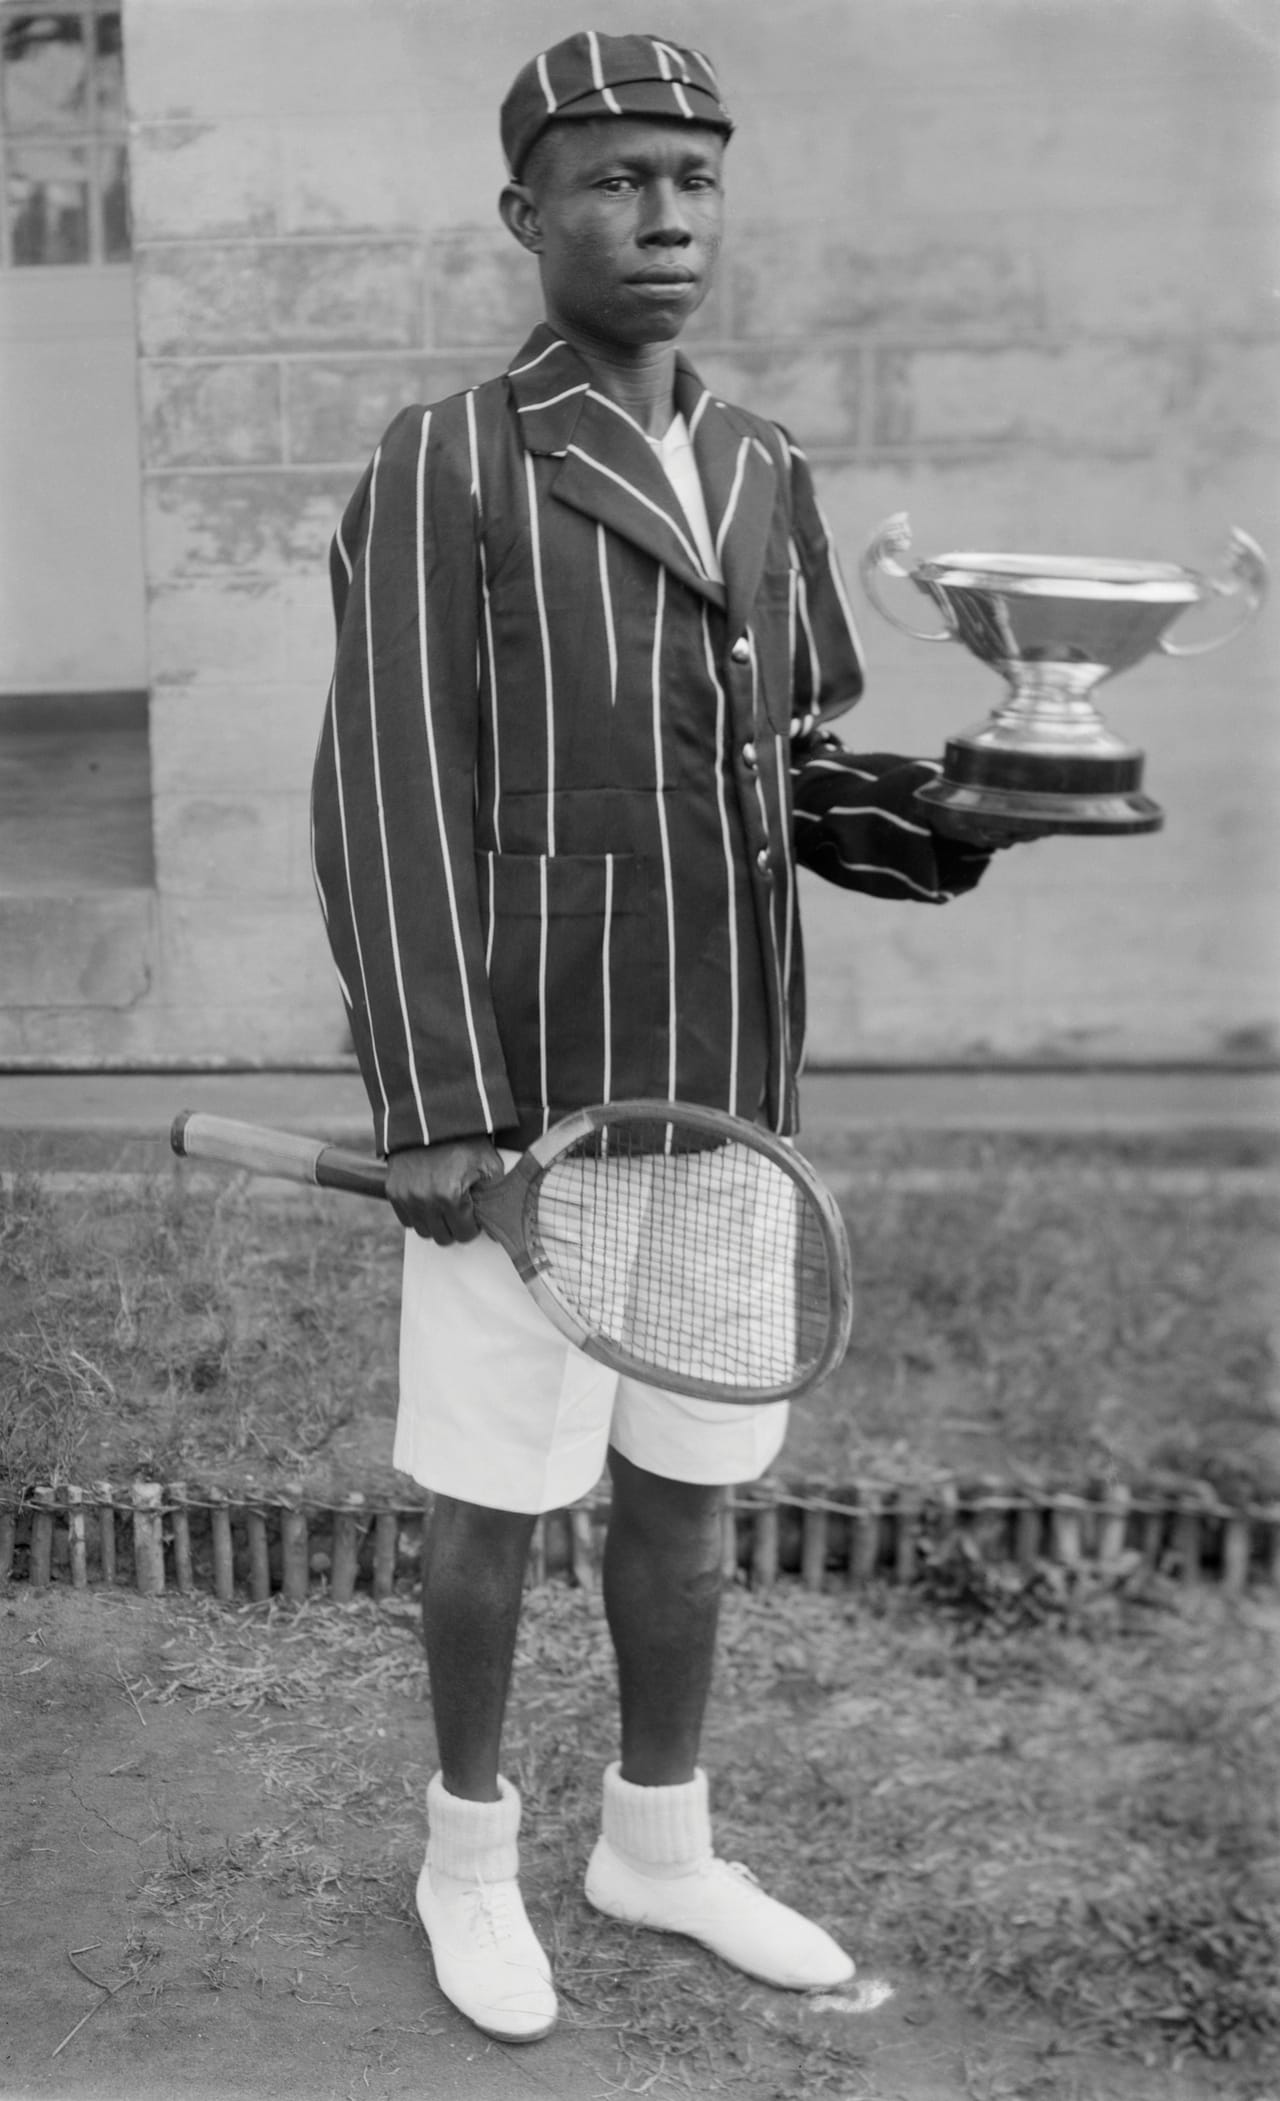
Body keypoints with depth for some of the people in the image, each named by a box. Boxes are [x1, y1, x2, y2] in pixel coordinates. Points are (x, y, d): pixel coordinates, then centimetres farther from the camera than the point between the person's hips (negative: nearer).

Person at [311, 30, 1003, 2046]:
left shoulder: (764, 474, 10)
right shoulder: (439, 471, -9)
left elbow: (800, 777, 13)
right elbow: (388, 807, -13)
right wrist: (433, 1111, -18)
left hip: (723, 1094, 6)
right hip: (524, 1107, -6)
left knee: (687, 1481, 15)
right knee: (498, 1501, 7)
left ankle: (660, 1843, 34)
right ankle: (471, 1854, 31)